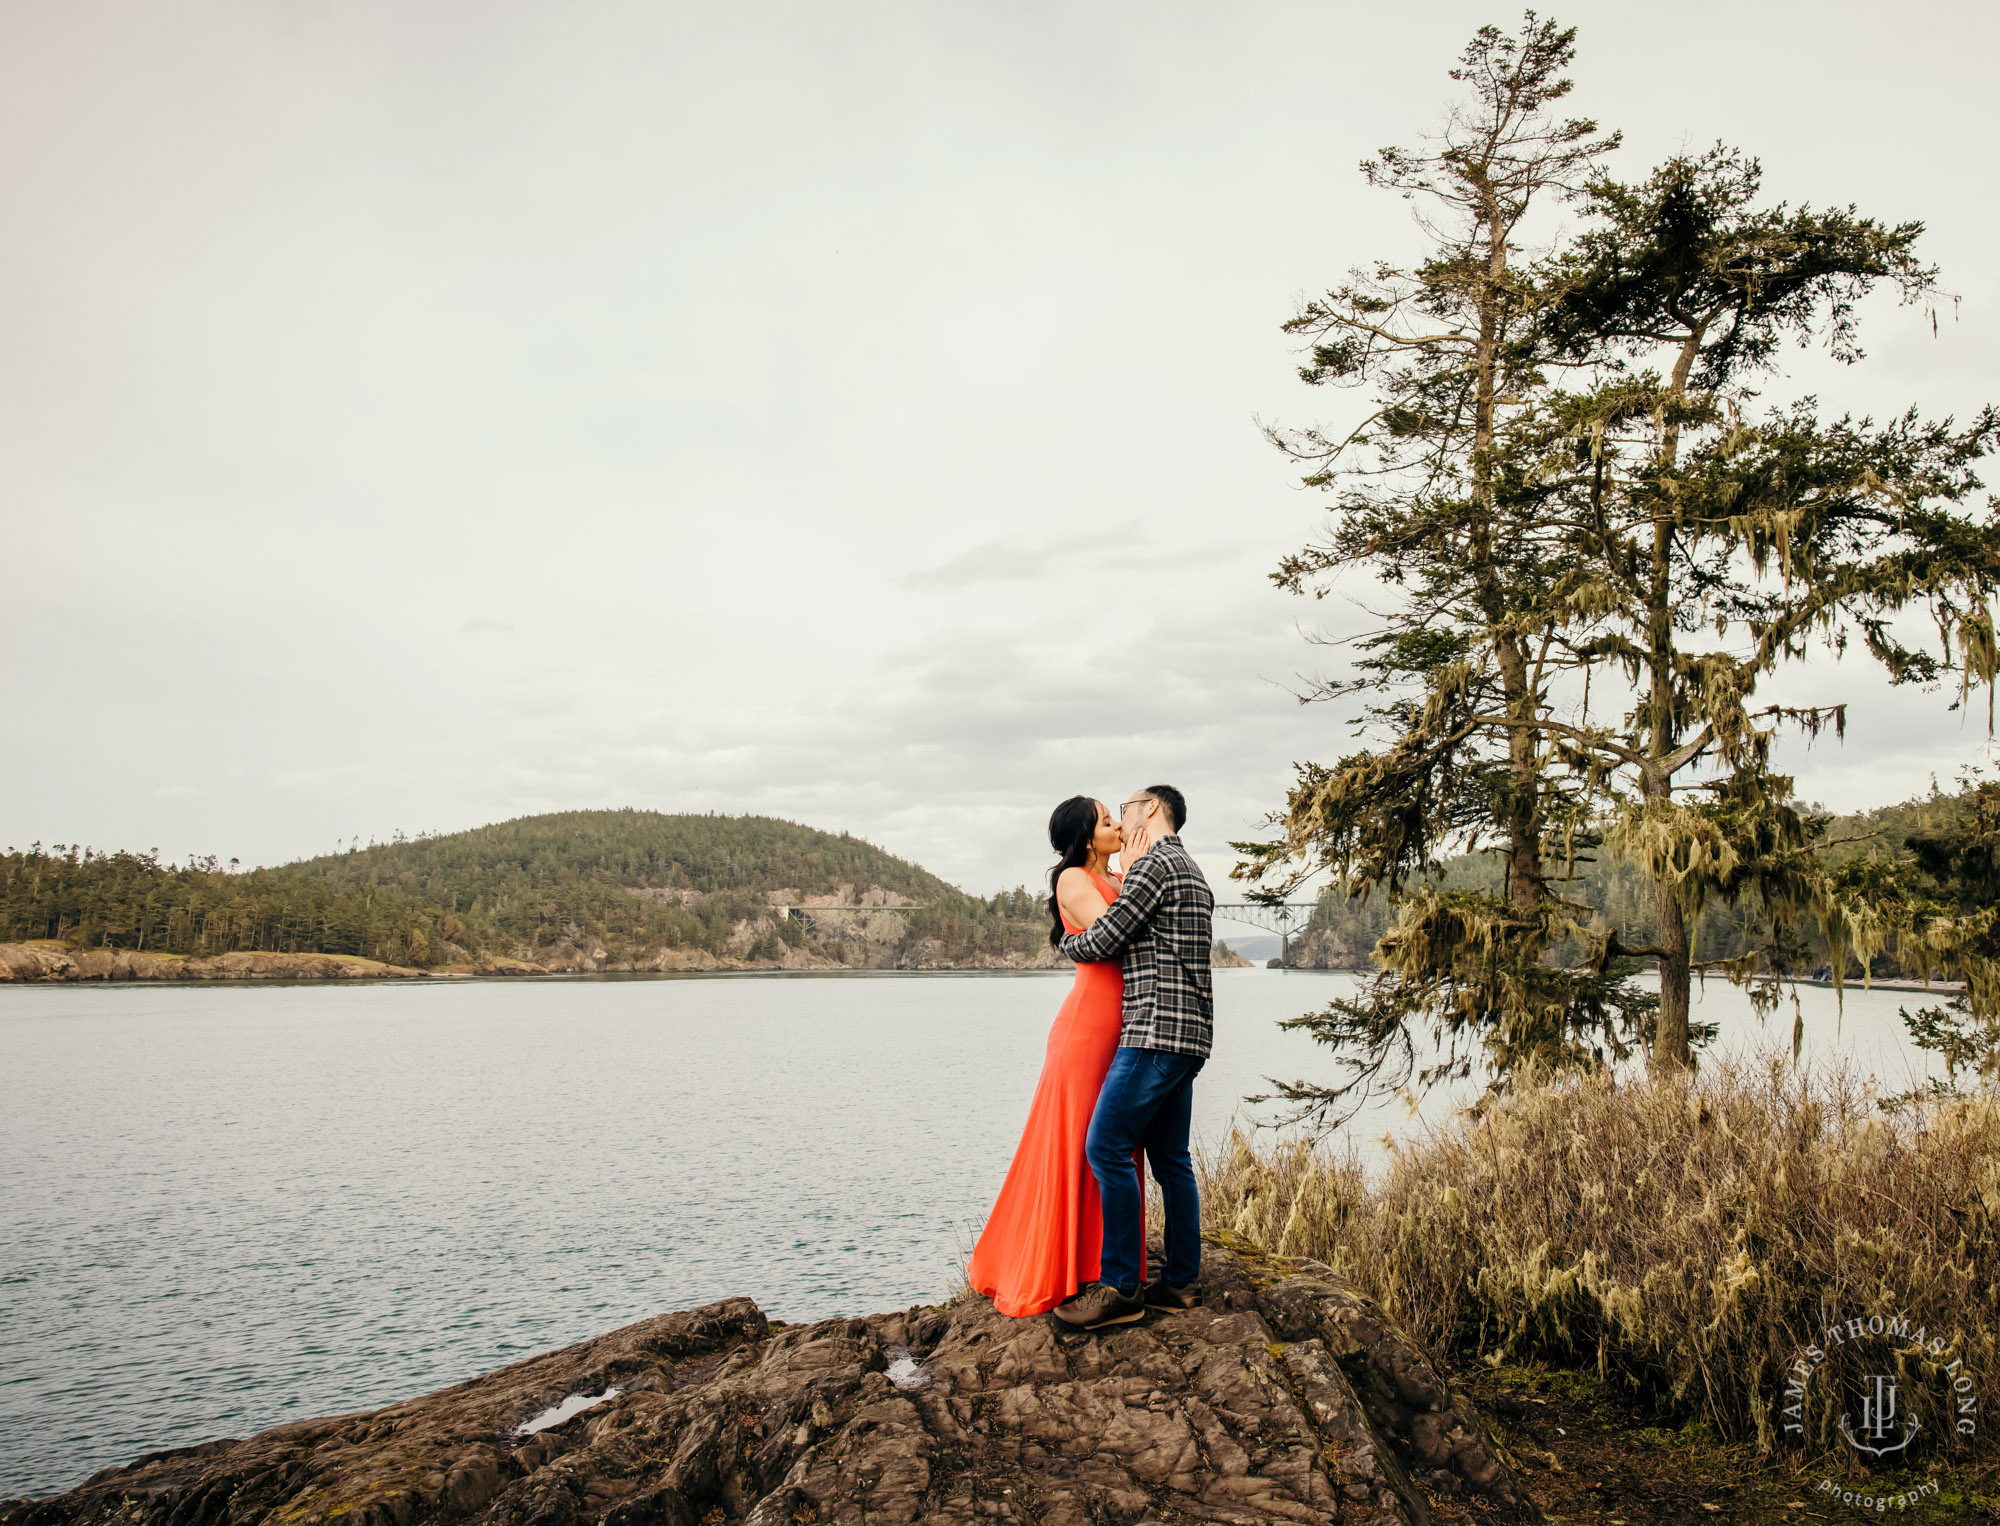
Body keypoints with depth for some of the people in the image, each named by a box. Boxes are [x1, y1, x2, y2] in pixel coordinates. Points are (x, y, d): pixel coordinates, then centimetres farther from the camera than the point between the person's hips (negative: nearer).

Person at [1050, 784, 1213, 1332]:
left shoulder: (1154, 863, -9)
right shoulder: (1191, 871, 22)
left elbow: (1103, 941, -11)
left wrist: (1066, 942, 11)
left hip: (1156, 1031, -10)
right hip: (1187, 1038, 10)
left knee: (1107, 1147, -10)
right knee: (1170, 1158, 11)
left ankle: (1119, 1287, -8)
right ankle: (1180, 1281, 14)